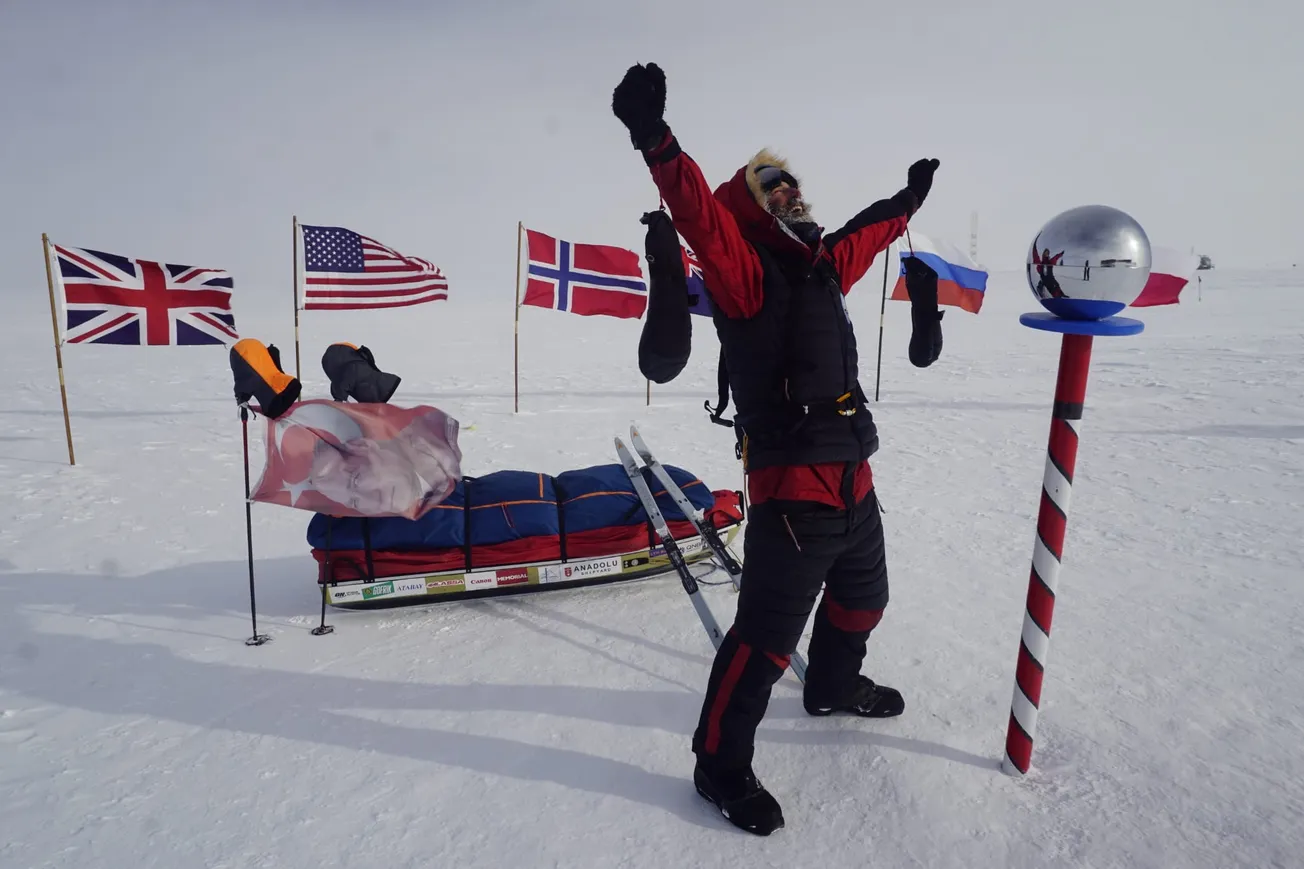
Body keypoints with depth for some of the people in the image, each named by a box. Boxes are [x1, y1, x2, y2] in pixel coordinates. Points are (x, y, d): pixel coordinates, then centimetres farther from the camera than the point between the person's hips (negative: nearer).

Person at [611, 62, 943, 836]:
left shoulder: (822, 267, 15)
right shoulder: (746, 274, -9)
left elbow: (865, 236, 35)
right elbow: (701, 217, -27)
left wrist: (909, 199, 48)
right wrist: (657, 141, -41)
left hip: (853, 480, 9)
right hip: (793, 488, -9)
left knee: (862, 599, 27)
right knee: (769, 634, -5)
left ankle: (834, 686, 54)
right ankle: (720, 762, 15)